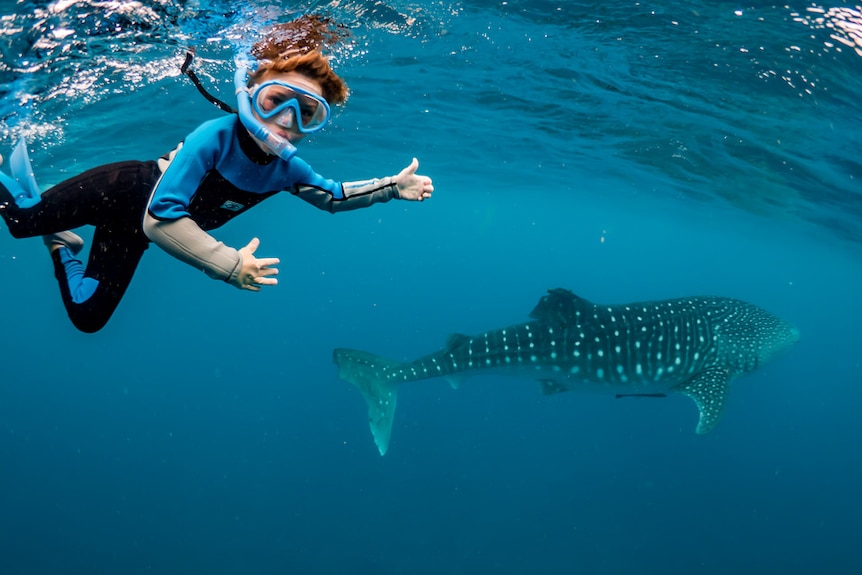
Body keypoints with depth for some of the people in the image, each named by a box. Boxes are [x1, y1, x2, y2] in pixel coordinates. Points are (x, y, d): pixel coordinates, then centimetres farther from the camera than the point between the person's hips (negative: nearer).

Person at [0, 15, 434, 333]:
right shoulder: (215, 137, -36)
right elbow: (160, 217, -41)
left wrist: (392, 186, -7)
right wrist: (230, 265, -45)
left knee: (88, 317, 10)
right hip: (119, 191, -5)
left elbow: (333, 196, 6)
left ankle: (60, 244, 34)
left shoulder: (286, 169, -16)